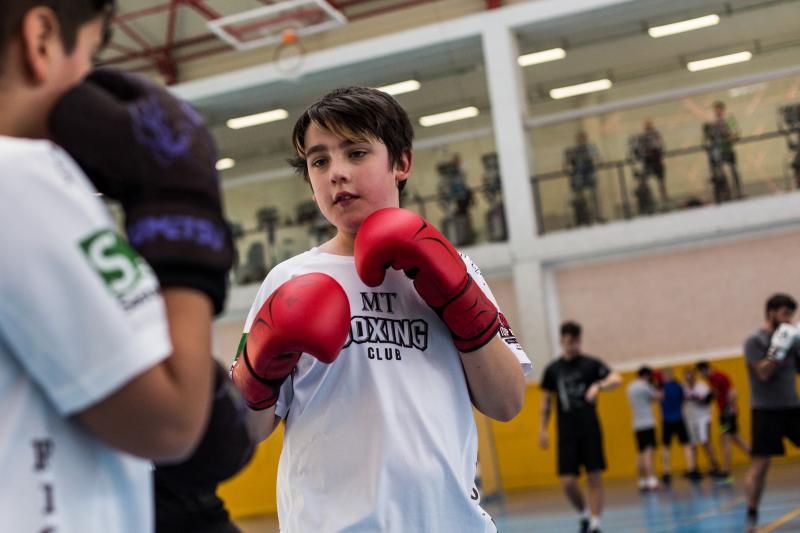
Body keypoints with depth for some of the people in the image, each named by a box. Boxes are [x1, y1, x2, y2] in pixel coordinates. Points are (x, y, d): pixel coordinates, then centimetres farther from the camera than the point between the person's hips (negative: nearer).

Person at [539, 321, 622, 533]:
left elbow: (616, 379, -15)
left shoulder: (591, 363, 0)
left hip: (590, 431, -1)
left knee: (594, 478, -3)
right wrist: (543, 429, 9)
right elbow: (546, 400, 14)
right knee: (567, 481, -4)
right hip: (566, 434, 2)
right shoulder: (552, 369, 7)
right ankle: (584, 514, 22)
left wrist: (599, 385, -35)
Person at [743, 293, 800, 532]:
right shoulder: (755, 340, -7)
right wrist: (779, 346, -22)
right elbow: (763, 373, -17)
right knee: (761, 462, -5)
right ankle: (752, 513, 4)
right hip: (766, 410, -6)